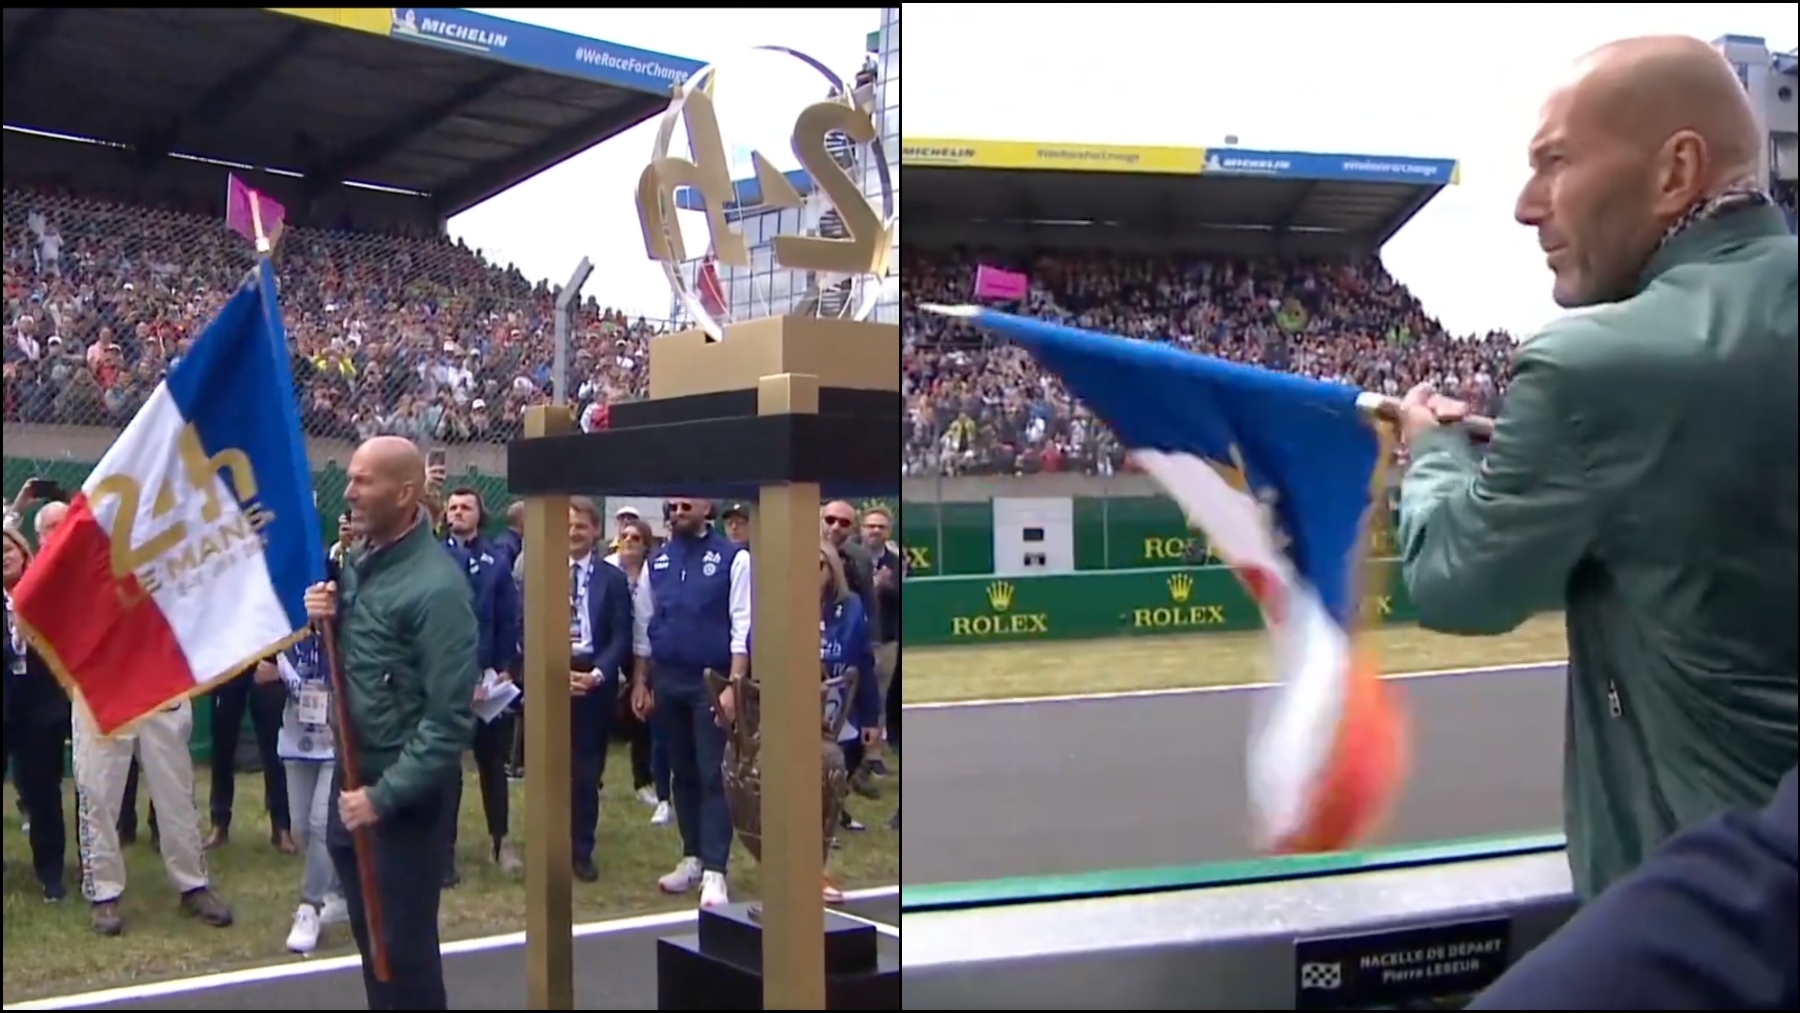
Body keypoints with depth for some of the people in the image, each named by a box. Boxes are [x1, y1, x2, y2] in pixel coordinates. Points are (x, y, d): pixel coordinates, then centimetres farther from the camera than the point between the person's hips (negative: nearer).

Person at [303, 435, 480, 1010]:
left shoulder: (436, 586, -21)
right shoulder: (358, 559, 4)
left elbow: (450, 719, -22)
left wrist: (385, 796, -21)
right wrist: (326, 620, -6)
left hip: (405, 794, -8)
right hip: (353, 775, 8)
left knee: (403, 945, 5)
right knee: (371, 936, 20)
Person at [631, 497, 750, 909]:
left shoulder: (733, 557, -7)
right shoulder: (657, 560, 8)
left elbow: (742, 627, -10)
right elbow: (646, 624, 13)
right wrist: (642, 681, 10)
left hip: (711, 681, -5)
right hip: (667, 681, 5)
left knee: (713, 775, -3)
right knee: (682, 773, 13)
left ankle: (715, 871, 0)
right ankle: (692, 859, 24)